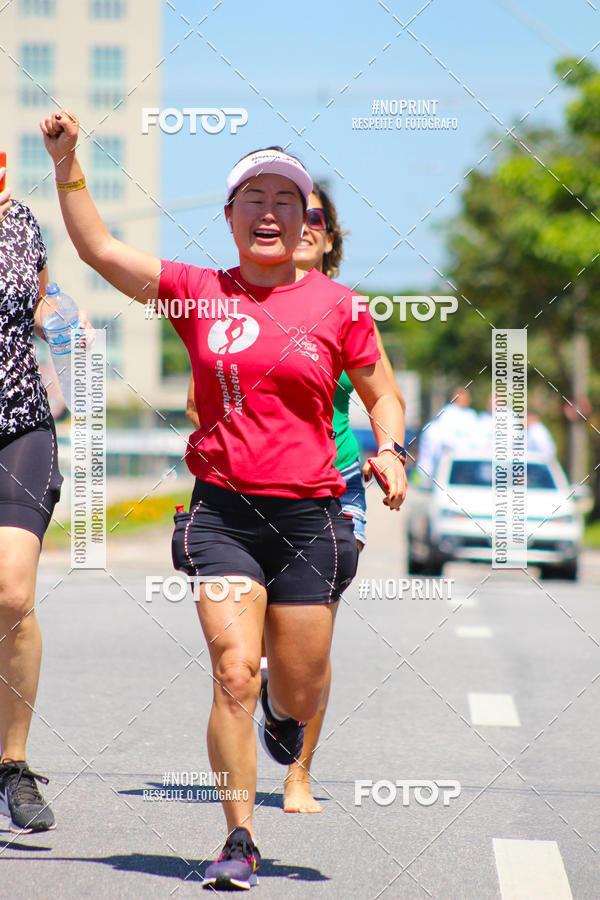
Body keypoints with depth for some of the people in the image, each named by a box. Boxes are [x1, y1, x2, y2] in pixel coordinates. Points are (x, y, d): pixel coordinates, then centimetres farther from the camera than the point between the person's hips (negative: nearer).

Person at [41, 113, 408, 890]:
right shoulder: (198, 293, 4)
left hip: (308, 515, 1)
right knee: (233, 674, -13)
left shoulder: (335, 306, 4)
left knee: (299, 695, 7)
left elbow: (382, 395, 15)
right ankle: (239, 843, -1)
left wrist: (390, 451, -4)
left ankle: (282, 708, 46)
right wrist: (69, 164, -10)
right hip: (222, 511, -1)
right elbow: (98, 249, -1)